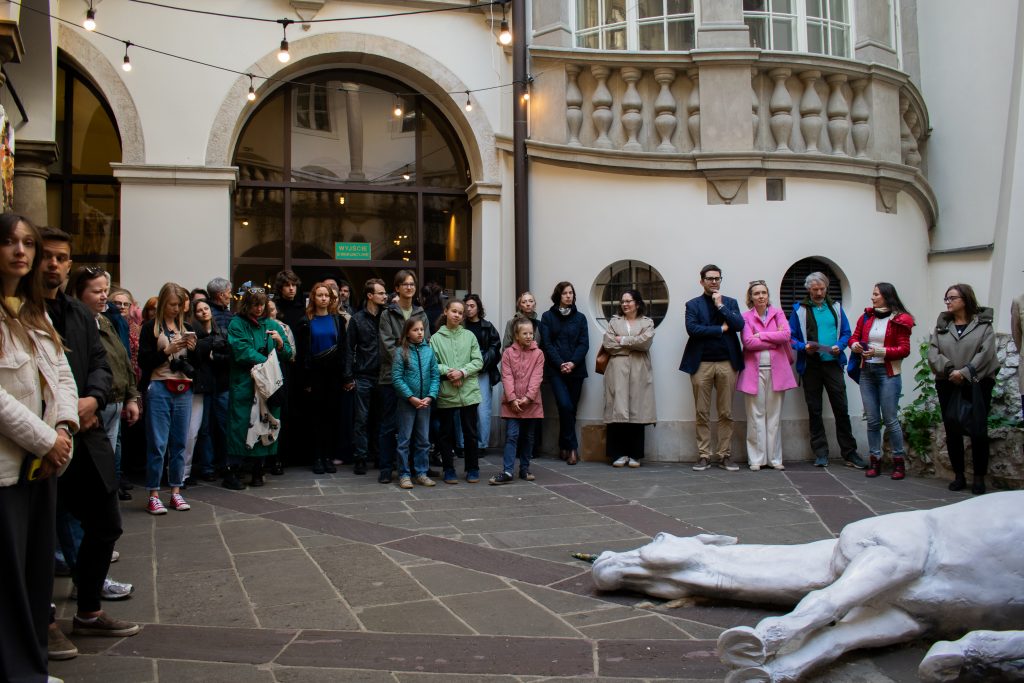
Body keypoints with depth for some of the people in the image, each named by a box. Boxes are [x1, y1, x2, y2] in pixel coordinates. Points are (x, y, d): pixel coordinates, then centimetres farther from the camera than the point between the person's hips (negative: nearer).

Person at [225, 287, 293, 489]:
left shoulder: (272, 325, 14)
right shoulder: (237, 324, 2)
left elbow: (288, 355, 11)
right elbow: (242, 351, -10)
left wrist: (280, 343, -8)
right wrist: (266, 361, -13)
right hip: (244, 384, -4)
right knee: (240, 425, -6)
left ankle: (258, 471, 13)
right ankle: (231, 472, -1)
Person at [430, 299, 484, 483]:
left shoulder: (469, 336, 5)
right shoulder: (436, 338, 1)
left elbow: (478, 361, 1)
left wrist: (462, 372, -12)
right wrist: (448, 371, -18)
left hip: (469, 392, 1)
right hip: (445, 393, -1)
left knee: (470, 432, 7)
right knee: (446, 433, 8)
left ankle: (473, 468, 20)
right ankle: (449, 469, 19)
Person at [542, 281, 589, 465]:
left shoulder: (580, 318, 11)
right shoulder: (548, 317, 6)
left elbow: (584, 344, 3)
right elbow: (547, 344, -1)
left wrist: (573, 363, -12)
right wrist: (560, 364, -12)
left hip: (576, 369, 2)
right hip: (555, 370, -2)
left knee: (571, 409, 3)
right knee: (565, 406, -16)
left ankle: (564, 448, 15)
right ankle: (572, 448, -8)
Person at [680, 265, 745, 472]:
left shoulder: (730, 302, 13)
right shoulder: (693, 304, 7)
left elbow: (739, 325, -3)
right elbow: (692, 328, -10)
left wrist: (721, 306, -6)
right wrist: (721, 329, -8)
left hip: (727, 363, 1)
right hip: (702, 363, -1)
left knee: (726, 413, 4)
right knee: (702, 413, 2)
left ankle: (725, 456, 10)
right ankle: (703, 456, 7)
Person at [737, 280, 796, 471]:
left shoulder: (778, 313, 10)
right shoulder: (746, 317, 3)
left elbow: (786, 334, -6)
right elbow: (748, 342, -10)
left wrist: (761, 335, -8)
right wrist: (774, 339, -7)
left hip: (776, 370, 2)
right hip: (754, 370, -2)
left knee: (774, 415, 5)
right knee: (756, 416, -1)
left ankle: (774, 458, 11)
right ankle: (756, 459, 5)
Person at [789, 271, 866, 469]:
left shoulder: (836, 307, 11)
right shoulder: (799, 309, 5)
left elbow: (846, 333, 11)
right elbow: (791, 337, 3)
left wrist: (839, 346, -9)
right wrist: (804, 347, -15)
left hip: (833, 364, 1)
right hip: (810, 366, -1)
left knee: (841, 408, 0)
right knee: (814, 410, 5)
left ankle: (849, 453, 9)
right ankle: (820, 454, 13)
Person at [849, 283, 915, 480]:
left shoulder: (900, 320, -5)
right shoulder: (866, 317, 10)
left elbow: (904, 349, -7)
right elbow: (854, 337, 17)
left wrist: (880, 351, -18)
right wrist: (855, 345, -6)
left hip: (888, 373, -5)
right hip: (867, 373, 5)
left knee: (890, 419, -3)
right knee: (872, 420, 8)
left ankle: (899, 462, 8)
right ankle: (874, 461, 14)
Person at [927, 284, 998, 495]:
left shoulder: (983, 325, 1)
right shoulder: (941, 326, 11)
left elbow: (985, 353, -11)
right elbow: (933, 353, -1)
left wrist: (965, 372, -20)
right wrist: (949, 370, -16)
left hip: (977, 385, -3)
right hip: (948, 386, 3)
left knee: (978, 432, -3)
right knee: (952, 432, 6)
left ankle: (979, 478, 9)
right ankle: (958, 476, 18)